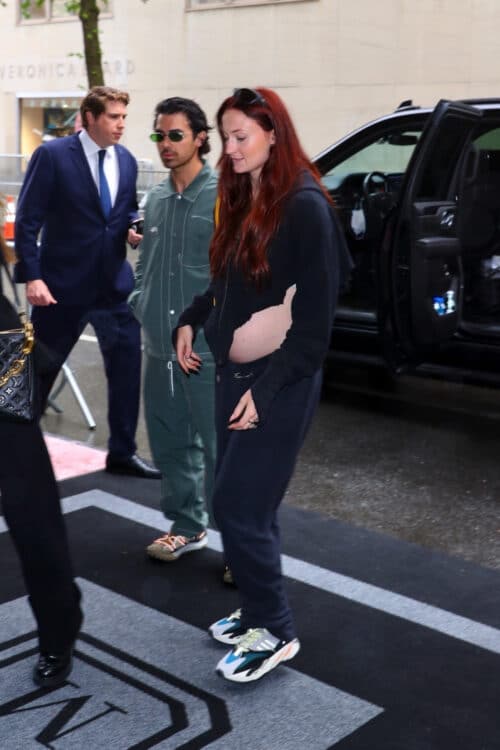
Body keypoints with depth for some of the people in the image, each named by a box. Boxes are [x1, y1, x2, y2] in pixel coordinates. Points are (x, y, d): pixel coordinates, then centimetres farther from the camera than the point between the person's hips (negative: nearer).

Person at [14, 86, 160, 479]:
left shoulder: (127, 160, 7)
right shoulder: (52, 155, -10)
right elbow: (27, 220, -11)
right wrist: (32, 276, -18)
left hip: (115, 282, 5)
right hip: (63, 282, -5)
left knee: (128, 367, 5)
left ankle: (123, 452, 20)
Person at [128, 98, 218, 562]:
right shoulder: (155, 199, 12)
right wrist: (138, 307, 7)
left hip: (209, 349, -7)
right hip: (160, 347, 7)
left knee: (220, 449, 0)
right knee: (170, 445, 16)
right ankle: (187, 526, 33)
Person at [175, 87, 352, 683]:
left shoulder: (305, 205, -14)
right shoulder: (241, 201, 10)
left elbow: (316, 315, -17)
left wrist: (267, 388, -18)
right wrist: (191, 320, 4)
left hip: (279, 383, -8)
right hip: (232, 372, 8)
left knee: (239, 507, -4)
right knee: (243, 504, 14)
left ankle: (275, 631, 14)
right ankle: (257, 610, 30)